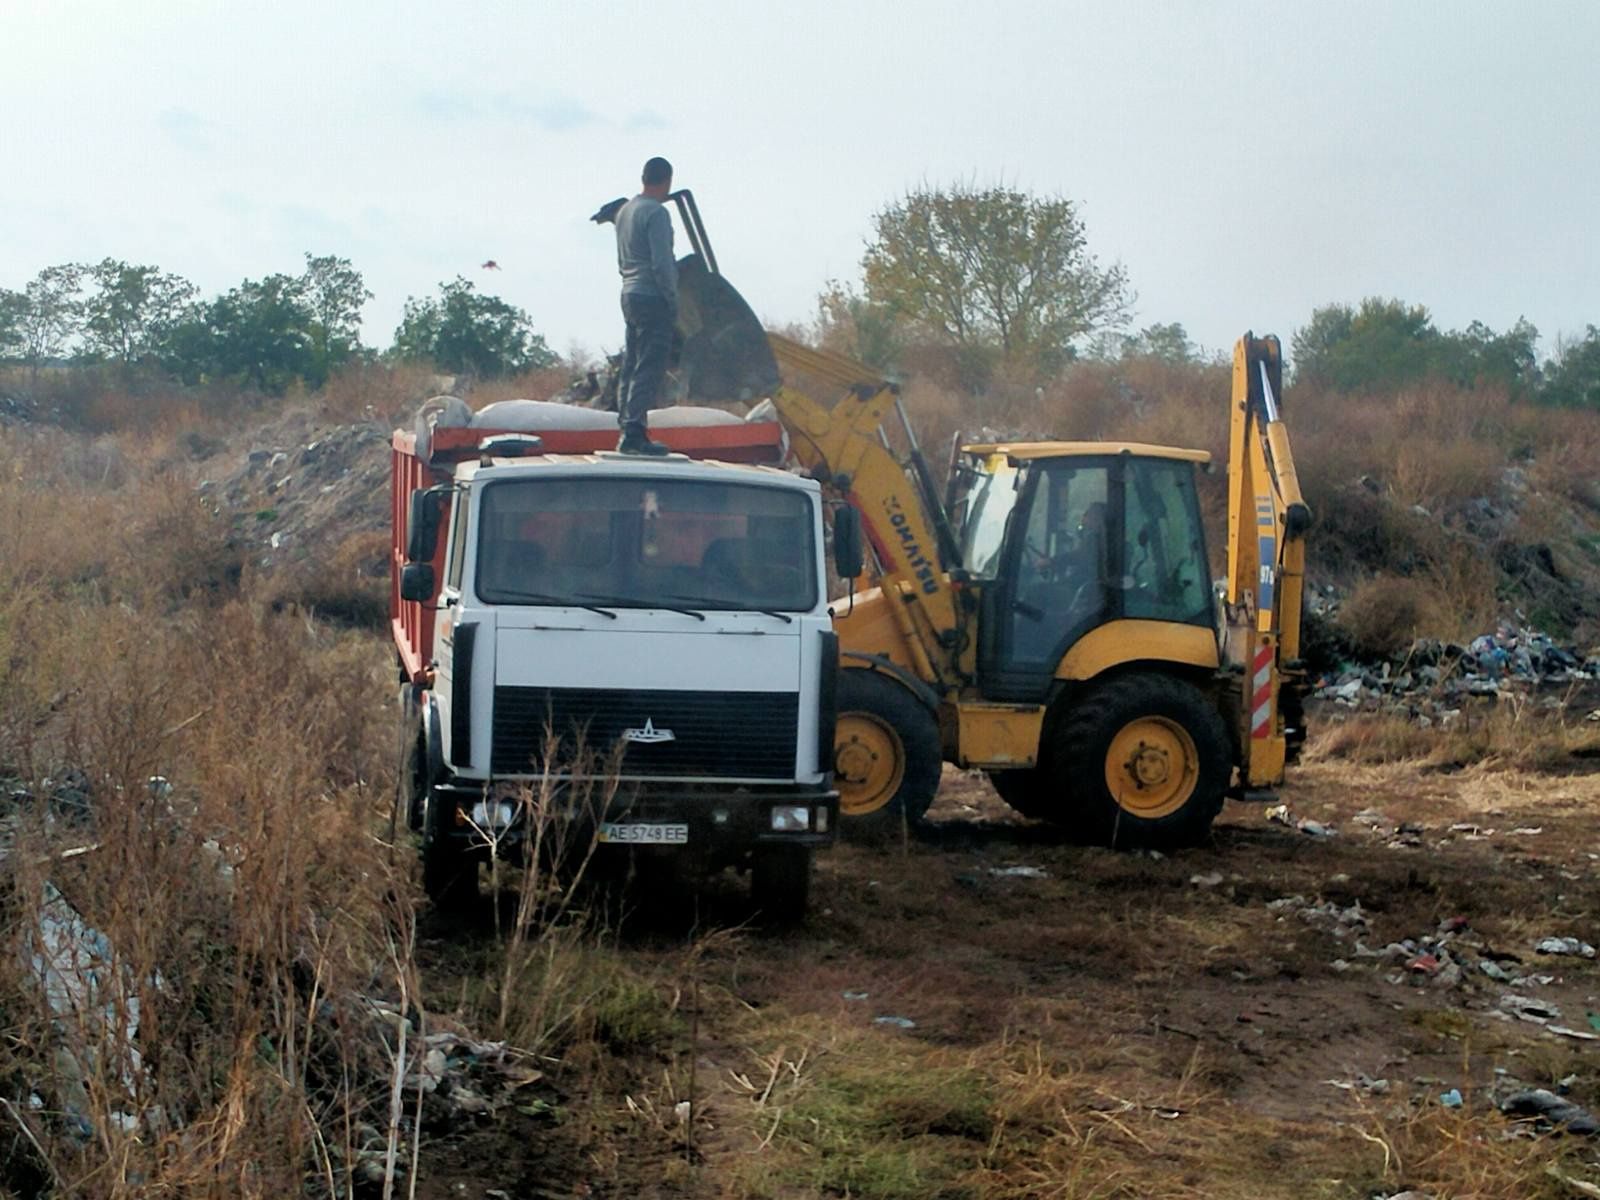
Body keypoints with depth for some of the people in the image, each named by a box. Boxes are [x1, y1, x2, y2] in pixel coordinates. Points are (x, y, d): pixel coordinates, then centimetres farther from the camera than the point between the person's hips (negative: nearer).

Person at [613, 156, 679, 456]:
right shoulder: (656, 213, -13)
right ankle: (634, 432, -15)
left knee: (631, 367, 11)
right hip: (652, 297, -9)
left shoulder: (625, 211, 16)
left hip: (629, 295, 9)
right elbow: (661, 263, -18)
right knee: (649, 369, -10)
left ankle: (626, 430, 13)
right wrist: (673, 299, -12)